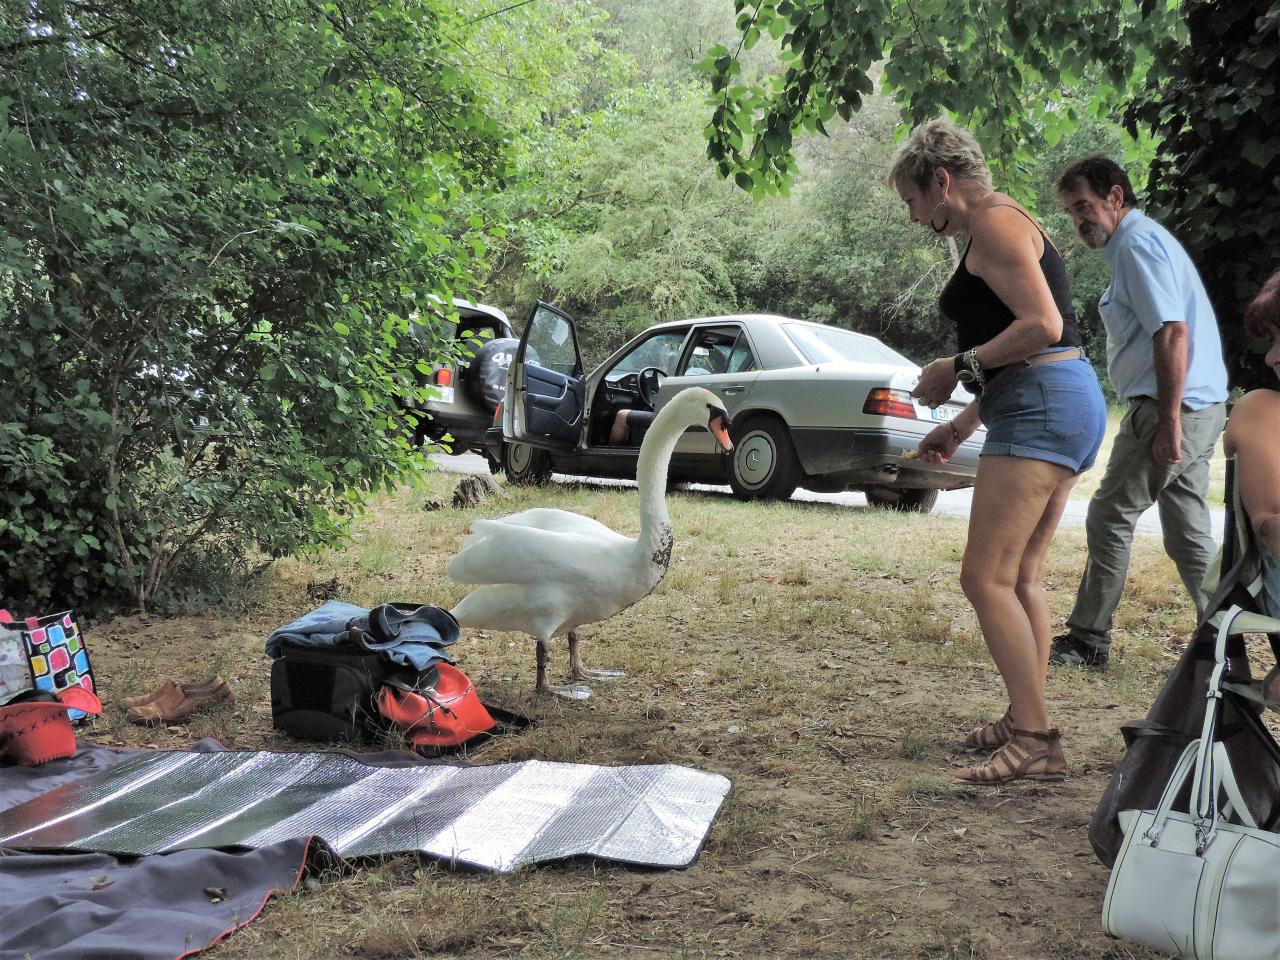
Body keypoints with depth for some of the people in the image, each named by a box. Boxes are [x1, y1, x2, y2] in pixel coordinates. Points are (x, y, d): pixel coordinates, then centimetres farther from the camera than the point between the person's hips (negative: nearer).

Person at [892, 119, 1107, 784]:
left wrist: (960, 367, -11)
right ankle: (1026, 721, 22)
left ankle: (1037, 741, -10)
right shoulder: (999, 228, 23)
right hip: (1064, 405, 11)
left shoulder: (993, 222, -8)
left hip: (1042, 409, -11)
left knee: (986, 578, -12)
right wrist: (959, 427, 24)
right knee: (1020, 578, 15)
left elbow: (1042, 324, -21)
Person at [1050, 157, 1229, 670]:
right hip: (1203, 408, 10)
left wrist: (1168, 423, -23)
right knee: (1189, 534, 12)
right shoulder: (1147, 240, 21)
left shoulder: (1138, 244, -11)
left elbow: (1174, 332, -21)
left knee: (1109, 519, -2)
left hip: (1170, 408, -10)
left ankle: (1087, 641, 5)